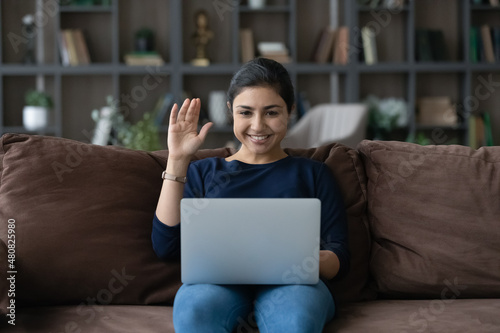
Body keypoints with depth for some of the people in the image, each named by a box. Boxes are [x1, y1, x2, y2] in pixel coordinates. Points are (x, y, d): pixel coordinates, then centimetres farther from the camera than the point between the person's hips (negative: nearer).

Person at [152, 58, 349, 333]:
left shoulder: (312, 173, 23)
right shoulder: (203, 172, 25)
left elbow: (339, 257, 12)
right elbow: (166, 246, 9)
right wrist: (177, 160, 8)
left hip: (289, 282, -1)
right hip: (219, 282, 2)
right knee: (194, 308, -37)